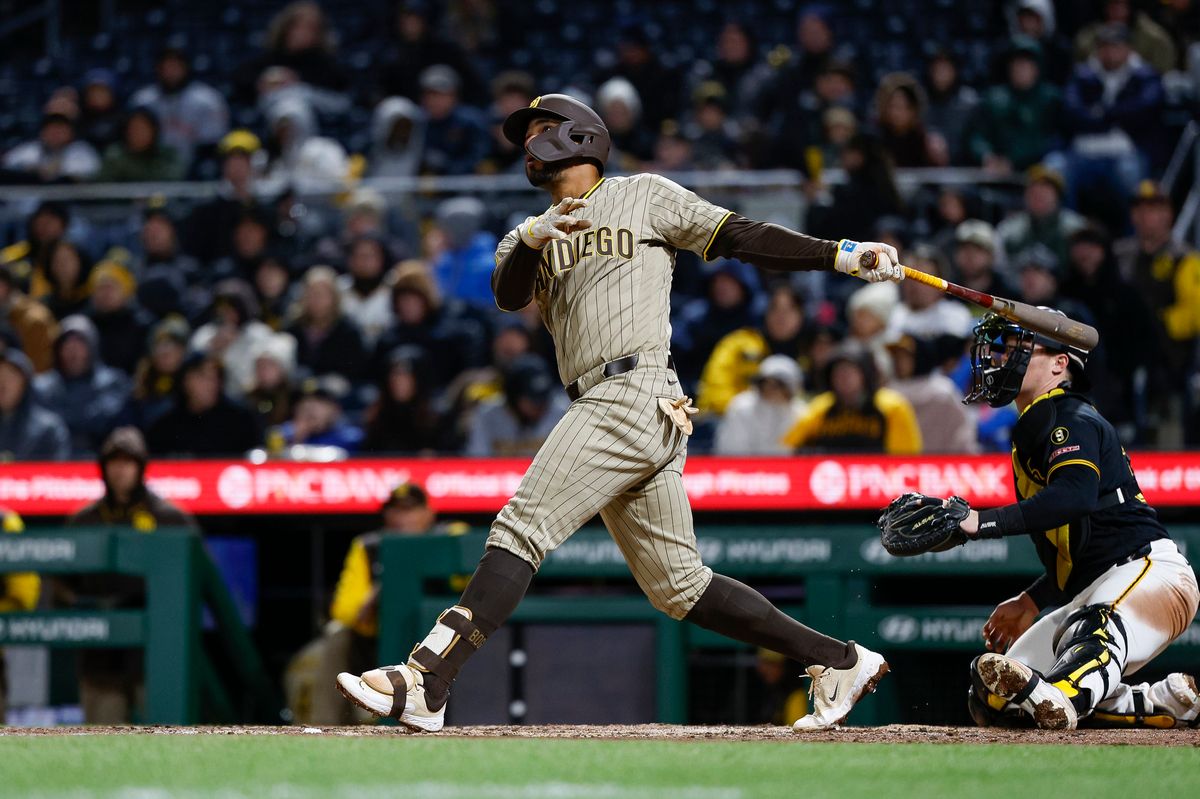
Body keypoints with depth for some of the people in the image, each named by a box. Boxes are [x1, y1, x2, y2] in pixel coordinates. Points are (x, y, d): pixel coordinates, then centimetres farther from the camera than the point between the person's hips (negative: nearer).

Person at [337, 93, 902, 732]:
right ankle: (838, 660, 12)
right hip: (602, 409, 8)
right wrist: (533, 238, -14)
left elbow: (741, 237, 7)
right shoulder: (529, 235, 26)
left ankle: (426, 684, -22)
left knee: (521, 528, -16)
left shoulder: (644, 196, 10)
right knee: (678, 587, 7)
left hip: (635, 391, -8)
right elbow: (508, 295, 6)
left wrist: (845, 255, -2)